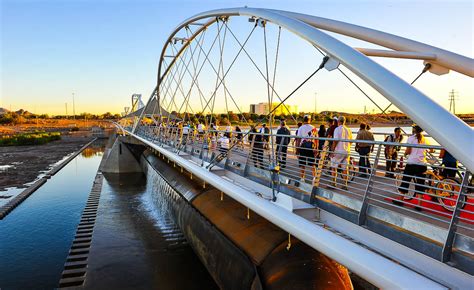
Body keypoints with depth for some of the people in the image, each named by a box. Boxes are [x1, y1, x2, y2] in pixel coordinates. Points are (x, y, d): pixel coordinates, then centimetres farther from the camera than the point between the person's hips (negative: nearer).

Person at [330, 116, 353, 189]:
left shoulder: (337, 129, -8)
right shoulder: (348, 130, 9)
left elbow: (335, 141, -14)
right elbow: (350, 141, 15)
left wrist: (332, 150, -10)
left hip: (338, 151, -5)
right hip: (347, 152, 5)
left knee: (334, 167, 5)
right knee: (345, 168, 8)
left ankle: (333, 183, 7)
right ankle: (345, 185, 9)